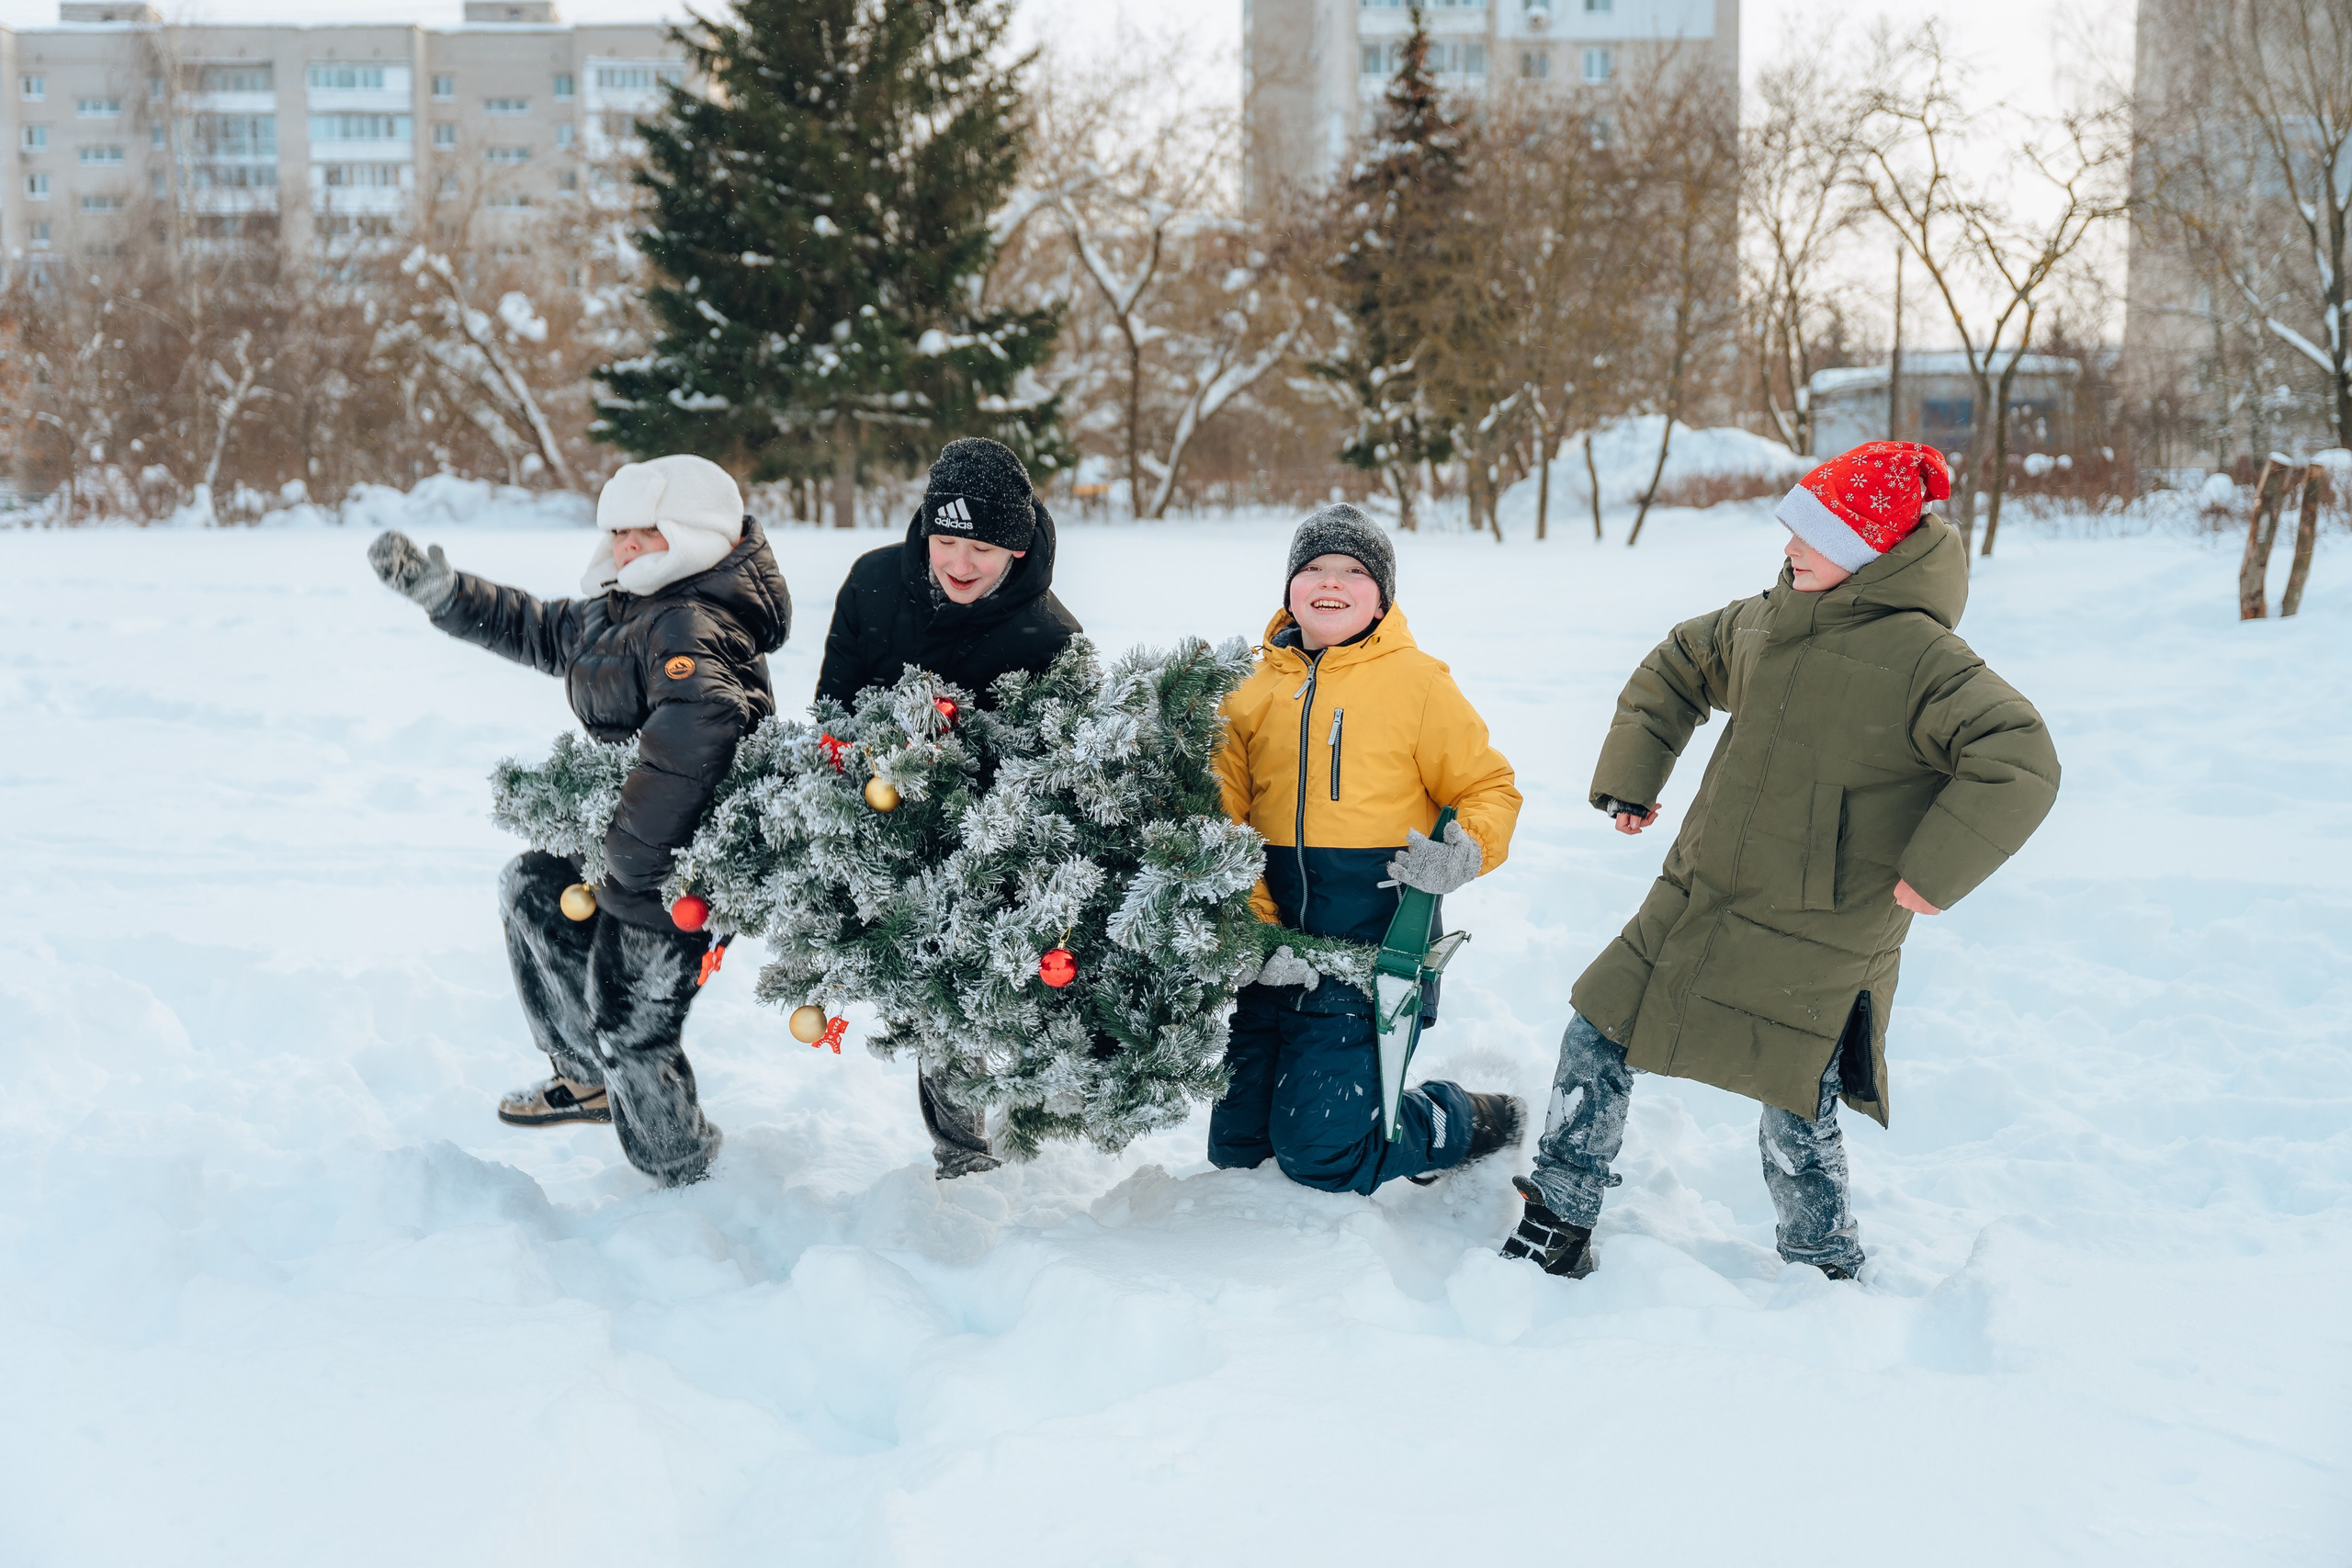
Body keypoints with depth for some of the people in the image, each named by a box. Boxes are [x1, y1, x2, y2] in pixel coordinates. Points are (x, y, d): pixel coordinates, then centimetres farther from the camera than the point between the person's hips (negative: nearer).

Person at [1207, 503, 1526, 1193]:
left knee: (1320, 1153, -8)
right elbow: (1222, 820, 5)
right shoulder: (1254, 691, 8)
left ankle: (1470, 1123, 17)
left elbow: (1489, 788, 3)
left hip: (1374, 948, -5)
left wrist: (1463, 853, -19)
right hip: (1273, 952, 5)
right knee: (1236, 1148, 8)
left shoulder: (1417, 681, -1)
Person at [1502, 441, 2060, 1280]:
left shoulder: (1921, 658, -17)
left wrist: (1933, 871, -25)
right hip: (1696, 901, 7)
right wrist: (1630, 779, 16)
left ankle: (1830, 1274, 28)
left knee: (1797, 1125, 2)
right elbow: (1671, 671, 22)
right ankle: (1559, 1224, 20)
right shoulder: (1762, 623, 5)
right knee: (1597, 1039, 6)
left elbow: (2022, 764, -23)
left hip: (1817, 943, -6)